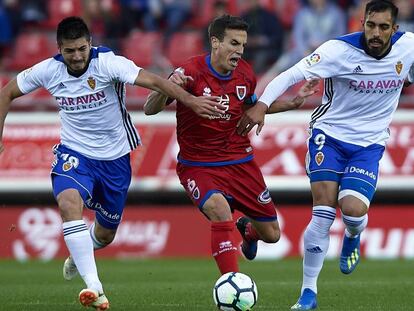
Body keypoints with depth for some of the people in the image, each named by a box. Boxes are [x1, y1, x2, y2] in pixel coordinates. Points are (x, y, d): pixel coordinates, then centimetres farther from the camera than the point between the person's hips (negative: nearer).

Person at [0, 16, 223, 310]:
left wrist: (191, 100, -47)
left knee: (106, 234, 14)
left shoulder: (108, 63, -22)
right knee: (69, 203, -33)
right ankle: (94, 287, -37)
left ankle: (78, 255, 54)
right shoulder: (48, 70, -12)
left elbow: (152, 80, -34)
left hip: (114, 157, 0)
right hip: (74, 153, 0)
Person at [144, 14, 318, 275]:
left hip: (240, 162, 5)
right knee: (219, 207, -36)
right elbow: (150, 109, -20)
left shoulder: (245, 74, -2)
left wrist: (293, 102, 7)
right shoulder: (191, 72, -19)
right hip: (198, 166, -5)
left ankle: (247, 229, 47)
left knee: (271, 234, 8)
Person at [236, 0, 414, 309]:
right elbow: (292, 74, -29)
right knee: (323, 212, -14)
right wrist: (262, 105, -40)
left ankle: (352, 237, 20)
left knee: (353, 210, -19)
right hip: (329, 135, -2)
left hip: (369, 144, 2)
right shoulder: (340, 50, -20)